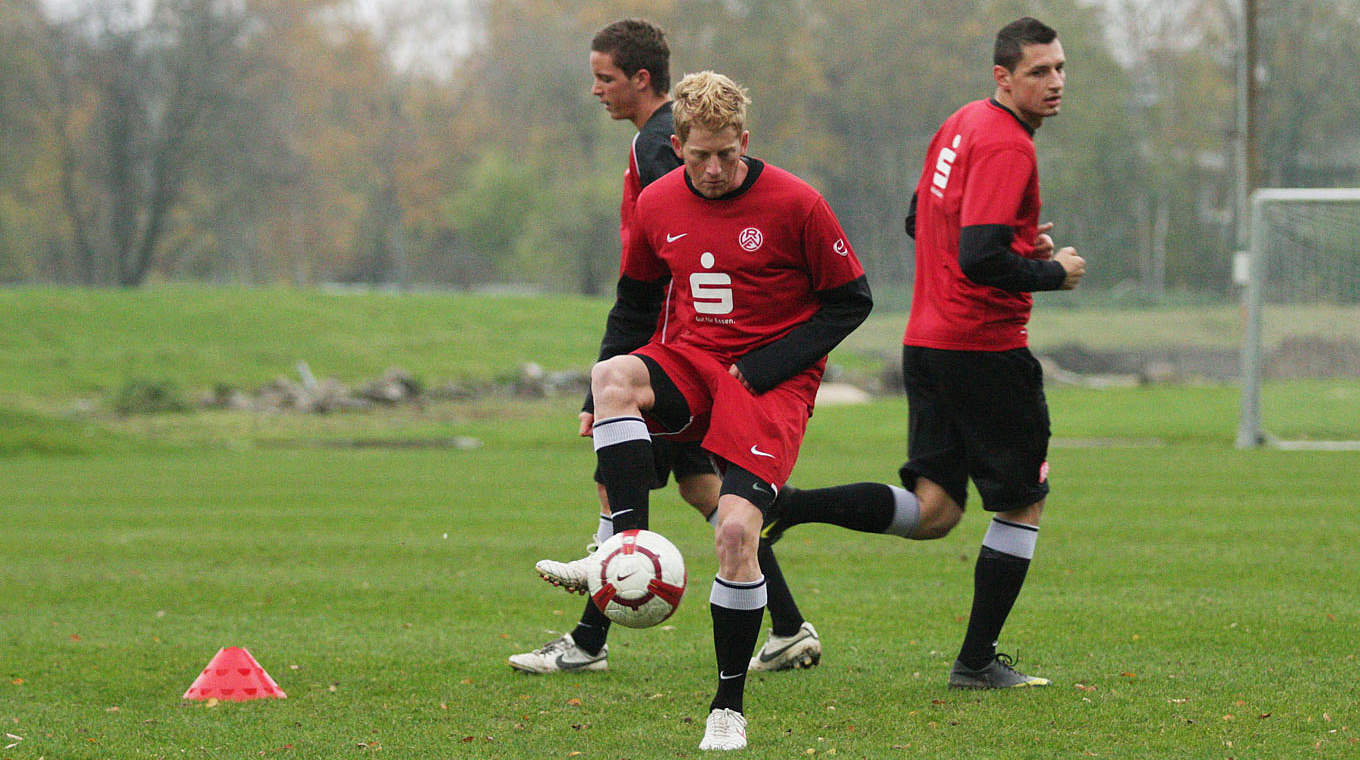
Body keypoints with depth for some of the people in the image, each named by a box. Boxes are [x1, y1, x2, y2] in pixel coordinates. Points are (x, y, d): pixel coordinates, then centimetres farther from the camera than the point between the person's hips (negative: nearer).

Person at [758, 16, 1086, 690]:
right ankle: (977, 661, 9)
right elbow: (981, 259, -25)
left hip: (926, 342, 8)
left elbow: (920, 222, 24)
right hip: (987, 349, -8)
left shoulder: (959, 127, 13)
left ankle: (787, 507, -14)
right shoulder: (1007, 147, -16)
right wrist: (1053, 273, -9)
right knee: (1023, 503, 7)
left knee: (932, 511, 4)